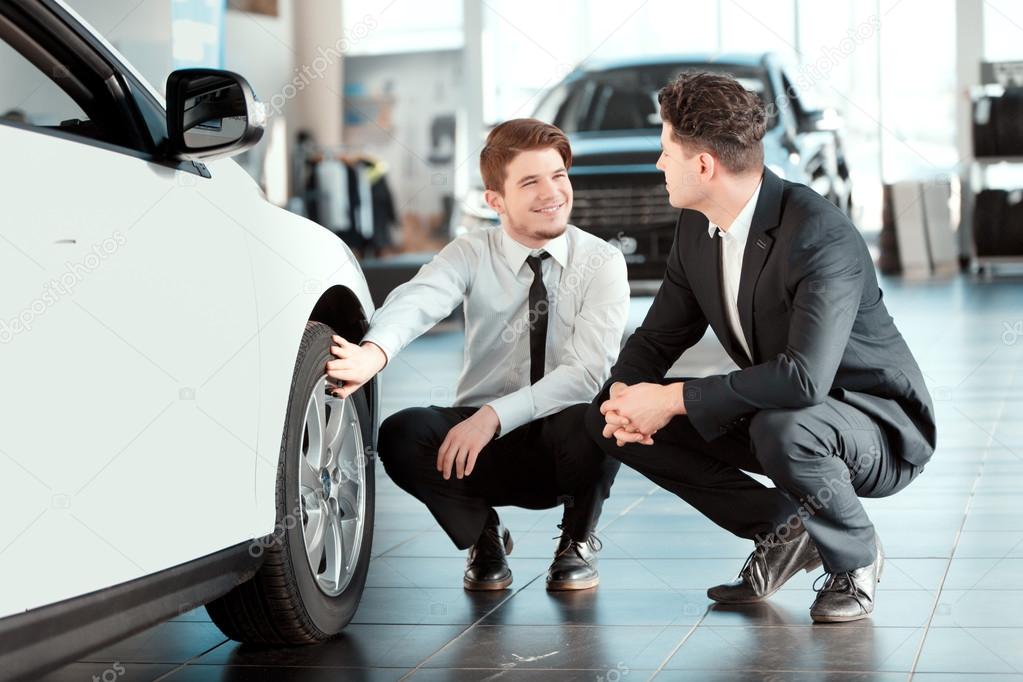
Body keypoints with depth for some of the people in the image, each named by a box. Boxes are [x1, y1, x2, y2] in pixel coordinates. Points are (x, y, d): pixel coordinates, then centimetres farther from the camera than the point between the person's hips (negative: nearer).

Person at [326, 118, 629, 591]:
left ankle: (578, 542, -2)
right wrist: (374, 351, -51)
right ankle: (482, 537, 3)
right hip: (482, 445, 1)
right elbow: (417, 300, -27)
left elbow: (587, 371, -21)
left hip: (563, 442, -1)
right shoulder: (472, 255, -5)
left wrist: (494, 415, -34)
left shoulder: (601, 263, -8)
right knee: (401, 434, -27)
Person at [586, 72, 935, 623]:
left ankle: (854, 557, -8)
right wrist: (625, 395, -17)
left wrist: (673, 400, -34)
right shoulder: (696, 228, -3)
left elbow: (804, 376, -40)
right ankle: (781, 530, 5)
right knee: (607, 417, -4)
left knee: (780, 429, -42)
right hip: (769, 415, 8)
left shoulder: (820, 236, -29)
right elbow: (659, 336, 6)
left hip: (878, 424, -8)